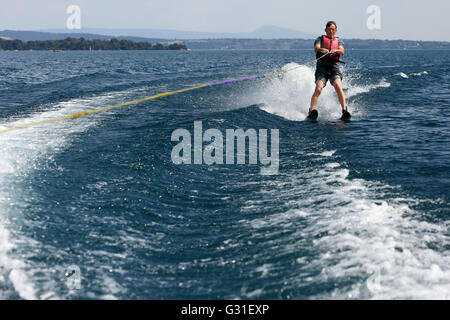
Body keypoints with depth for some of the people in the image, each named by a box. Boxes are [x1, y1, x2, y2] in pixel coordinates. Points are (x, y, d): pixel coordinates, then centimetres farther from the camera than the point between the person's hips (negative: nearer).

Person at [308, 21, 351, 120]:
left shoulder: (339, 41, 20)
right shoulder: (320, 39, 17)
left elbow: (342, 51, 0)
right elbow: (316, 48, -5)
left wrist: (335, 50, -24)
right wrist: (322, 49, -29)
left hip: (334, 68, 1)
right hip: (322, 67, -1)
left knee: (339, 88, -22)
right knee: (318, 89, -22)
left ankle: (344, 111, -25)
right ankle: (311, 112, -31)